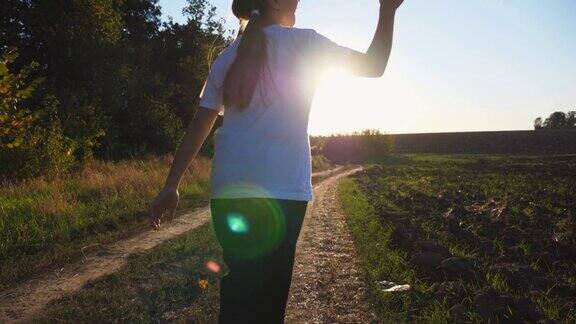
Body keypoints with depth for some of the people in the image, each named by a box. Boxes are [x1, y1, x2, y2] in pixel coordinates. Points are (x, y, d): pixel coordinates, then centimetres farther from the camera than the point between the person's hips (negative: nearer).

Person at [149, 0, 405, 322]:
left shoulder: (228, 57, 15)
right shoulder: (303, 42, 3)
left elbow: (199, 127, 12)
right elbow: (374, 66, 7)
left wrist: (171, 186, 13)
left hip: (229, 188, 5)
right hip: (279, 188, -5)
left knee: (239, 293, 14)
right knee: (266, 297, 2)